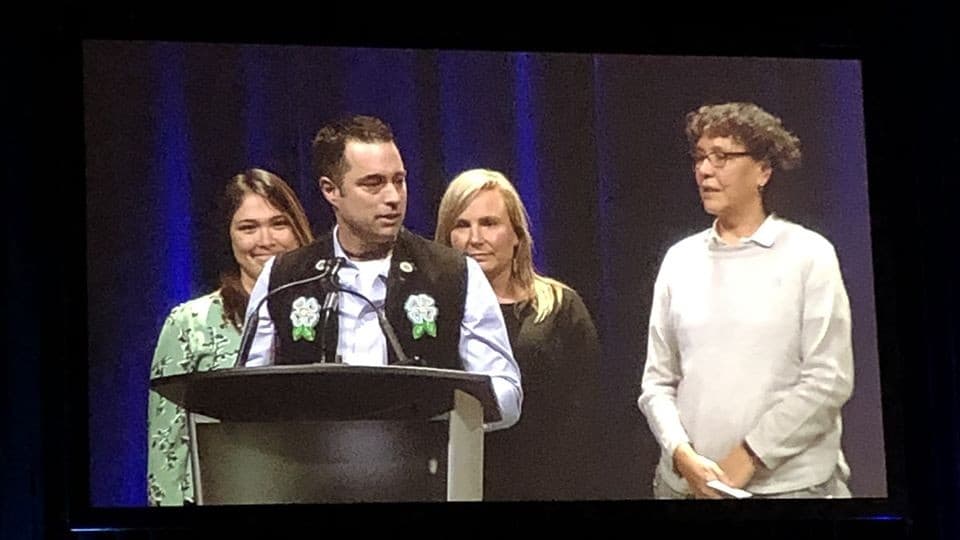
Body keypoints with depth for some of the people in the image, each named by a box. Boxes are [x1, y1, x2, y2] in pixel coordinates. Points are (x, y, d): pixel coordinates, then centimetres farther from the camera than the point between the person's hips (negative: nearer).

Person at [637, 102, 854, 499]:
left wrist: (748, 457, -11)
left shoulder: (808, 255, -2)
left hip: (790, 483, -3)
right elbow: (658, 381, 7)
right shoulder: (680, 260, 8)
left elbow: (829, 380, -8)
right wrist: (682, 455, -10)